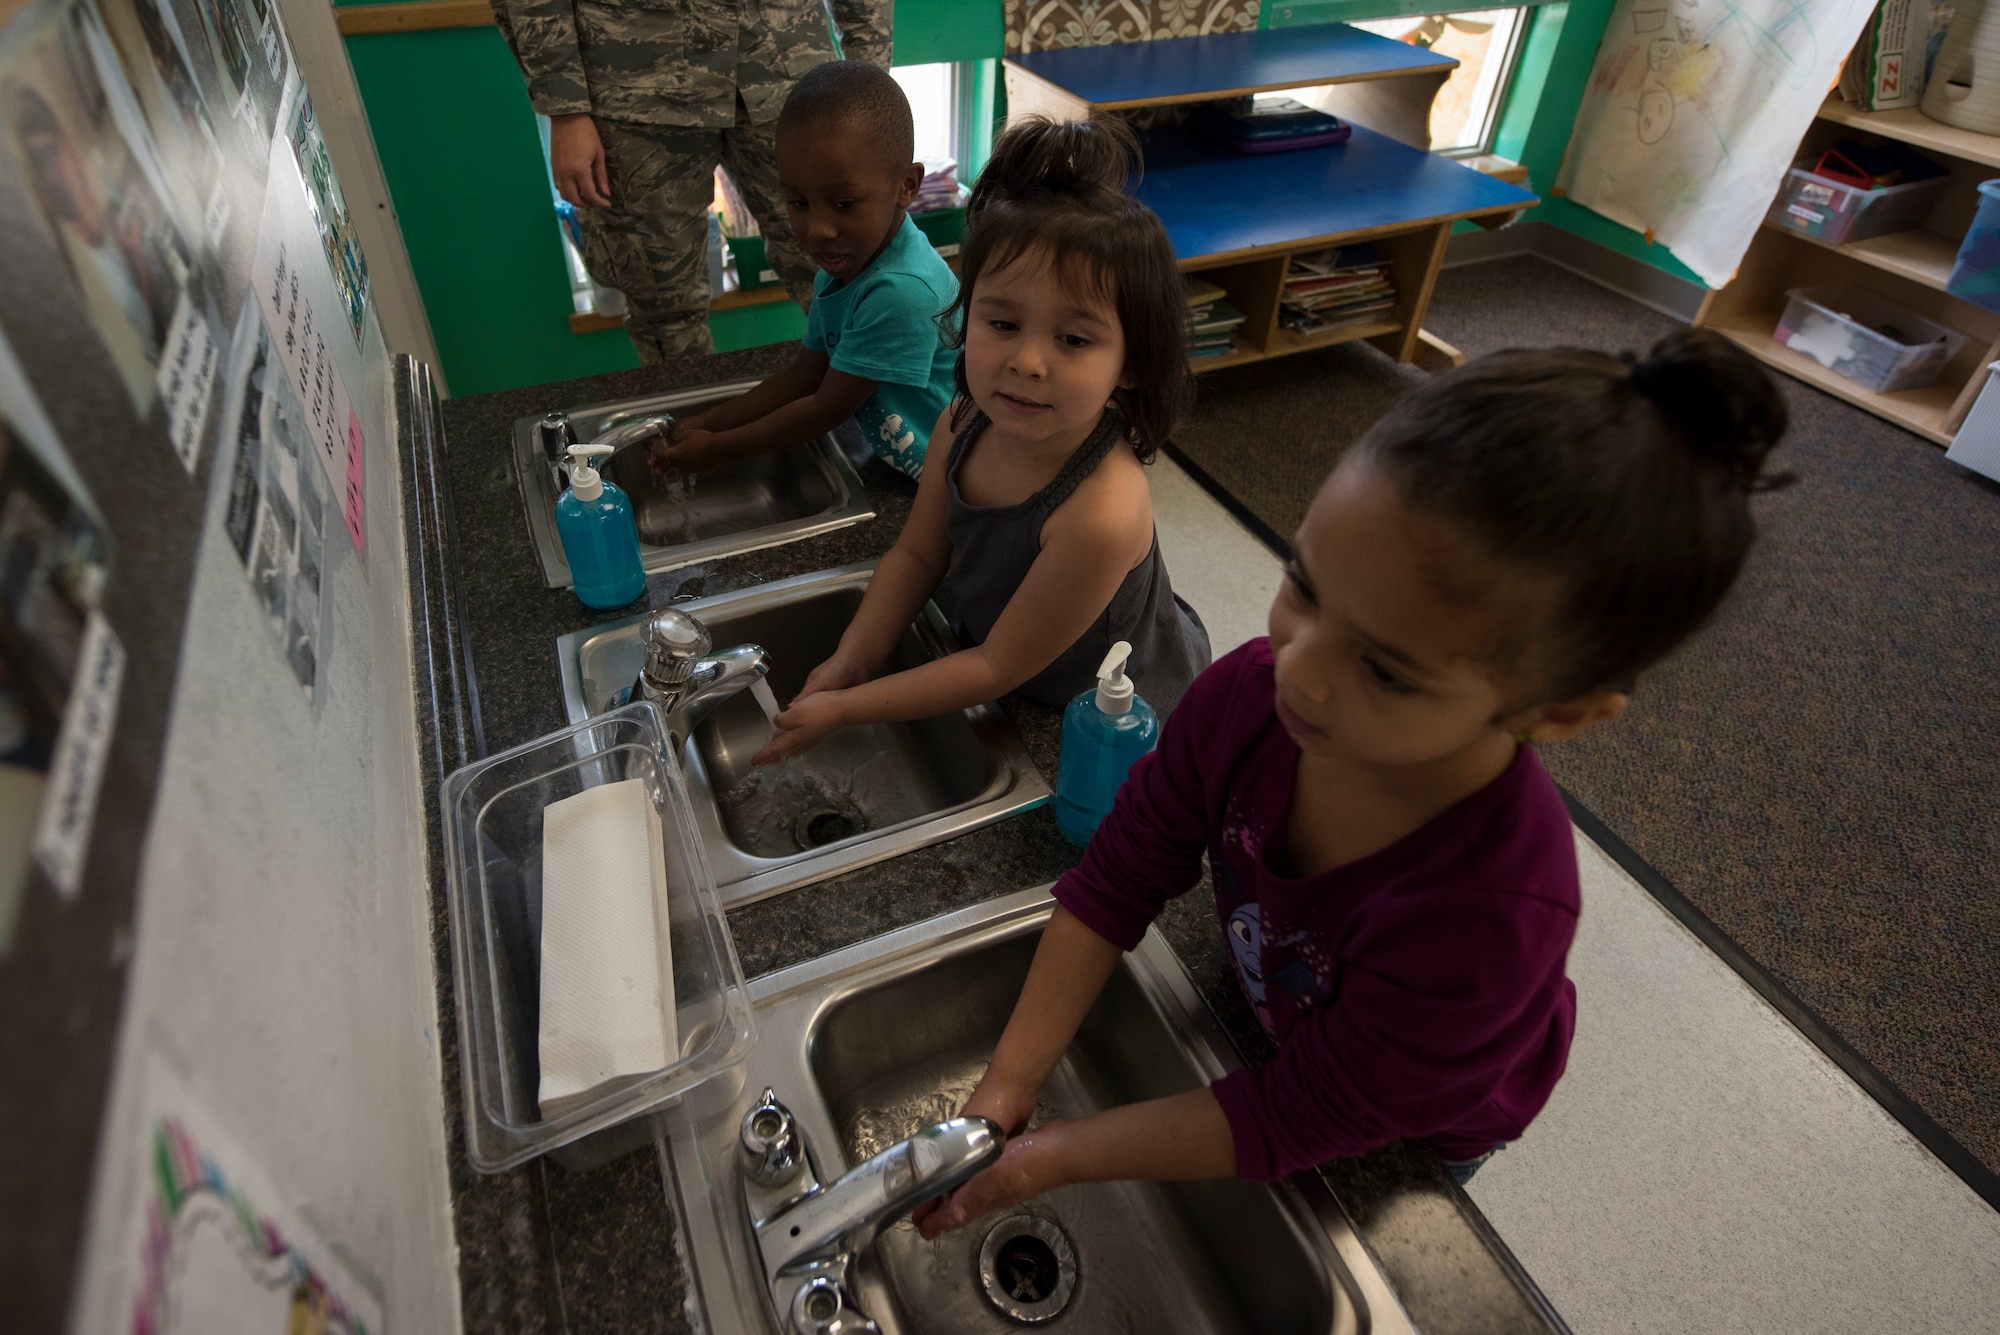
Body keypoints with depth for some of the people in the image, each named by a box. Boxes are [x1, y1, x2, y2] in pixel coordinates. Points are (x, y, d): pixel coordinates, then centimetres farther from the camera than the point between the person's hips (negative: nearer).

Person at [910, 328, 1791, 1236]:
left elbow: (1296, 1123, -32)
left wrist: (1064, 1155, -28)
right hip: (1269, 1011, 3)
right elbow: (1115, 884, -21)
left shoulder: (1488, 919, -46)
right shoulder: (1250, 695, -35)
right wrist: (1007, 1084, -24)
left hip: (1415, 1128, -2)